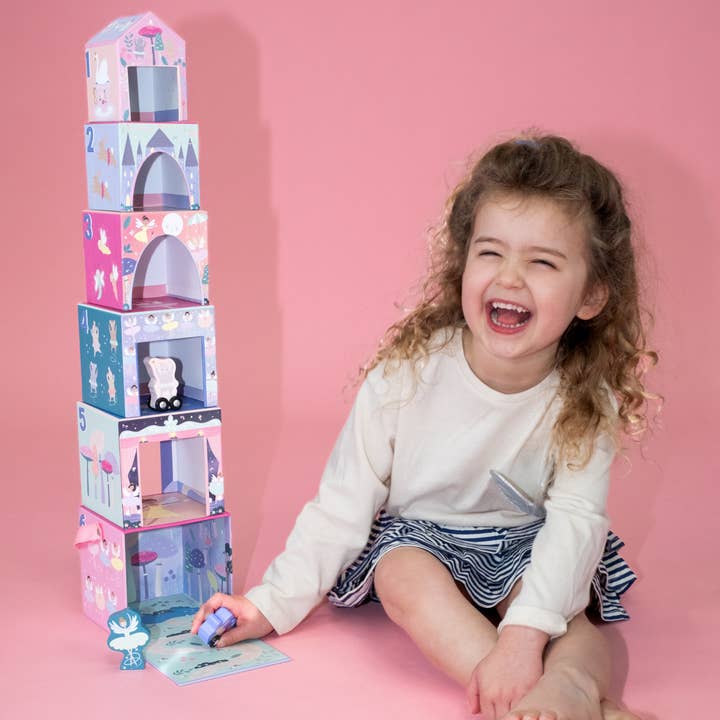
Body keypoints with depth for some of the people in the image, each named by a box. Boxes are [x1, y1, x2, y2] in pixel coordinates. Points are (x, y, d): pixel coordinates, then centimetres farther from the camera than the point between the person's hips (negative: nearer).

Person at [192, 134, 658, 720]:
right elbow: (344, 502, -10)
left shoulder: (585, 399, -16)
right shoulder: (407, 373, -17)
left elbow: (575, 517, -27)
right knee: (404, 574, -31)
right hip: (418, 539, -1)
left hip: (531, 549, 1)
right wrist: (274, 604, -14)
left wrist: (525, 633, -43)